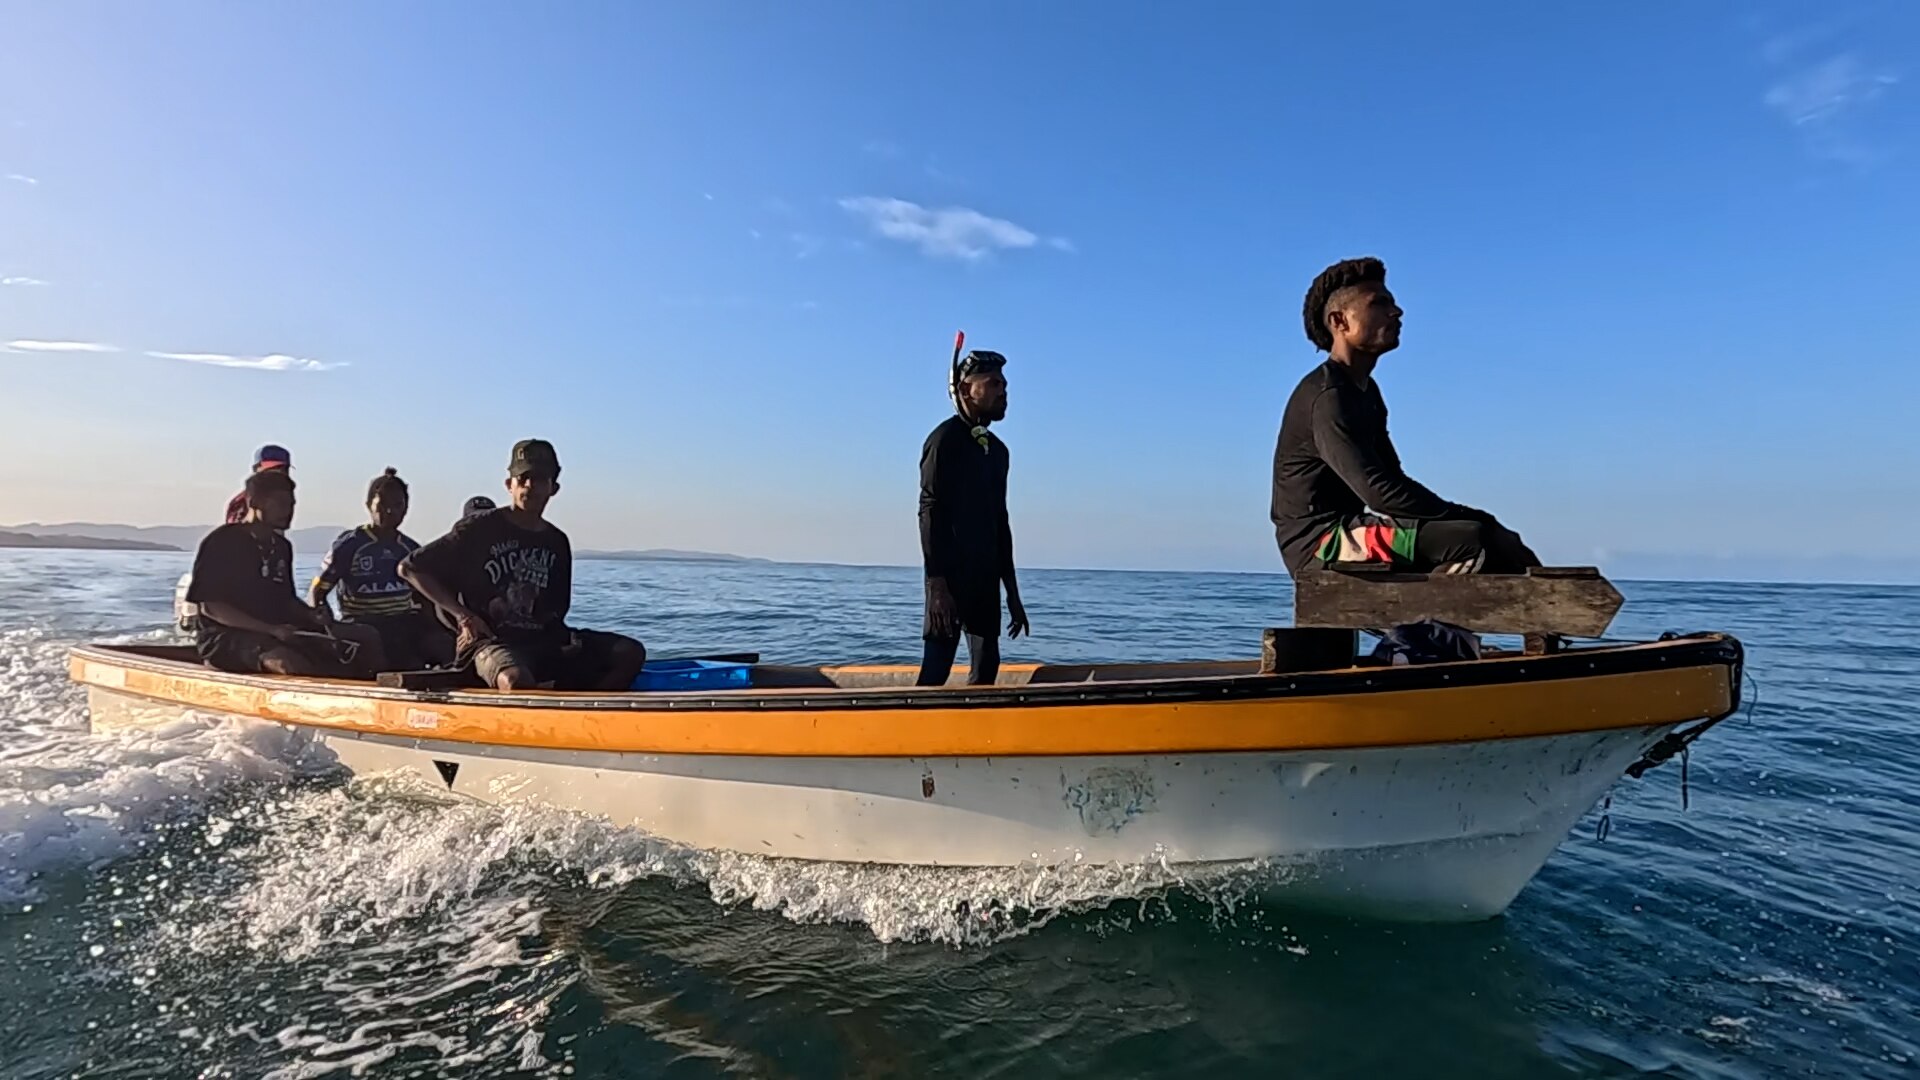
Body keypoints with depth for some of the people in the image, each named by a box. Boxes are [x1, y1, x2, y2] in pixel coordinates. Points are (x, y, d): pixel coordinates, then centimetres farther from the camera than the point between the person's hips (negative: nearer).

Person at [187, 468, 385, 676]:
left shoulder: (281, 547, 16)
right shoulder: (222, 542, -5)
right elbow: (210, 607, -12)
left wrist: (315, 620, 2)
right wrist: (271, 630, -21)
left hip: (278, 634, 7)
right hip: (223, 636, -7)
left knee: (366, 639, -10)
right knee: (288, 660, -41)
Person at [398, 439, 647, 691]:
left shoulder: (557, 543, 15)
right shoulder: (479, 529, 1)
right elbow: (408, 568, 2)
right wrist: (462, 614, -5)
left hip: (543, 642, 6)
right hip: (488, 641, -5)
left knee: (630, 653, -14)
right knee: (517, 680, -41)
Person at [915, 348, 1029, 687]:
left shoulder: (997, 449, 17)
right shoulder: (945, 439, -7)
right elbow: (930, 515, -14)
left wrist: (1012, 591, 17)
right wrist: (937, 585, -21)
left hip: (986, 580, 8)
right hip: (951, 576, -8)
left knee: (986, 666, 10)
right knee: (936, 670, -9)